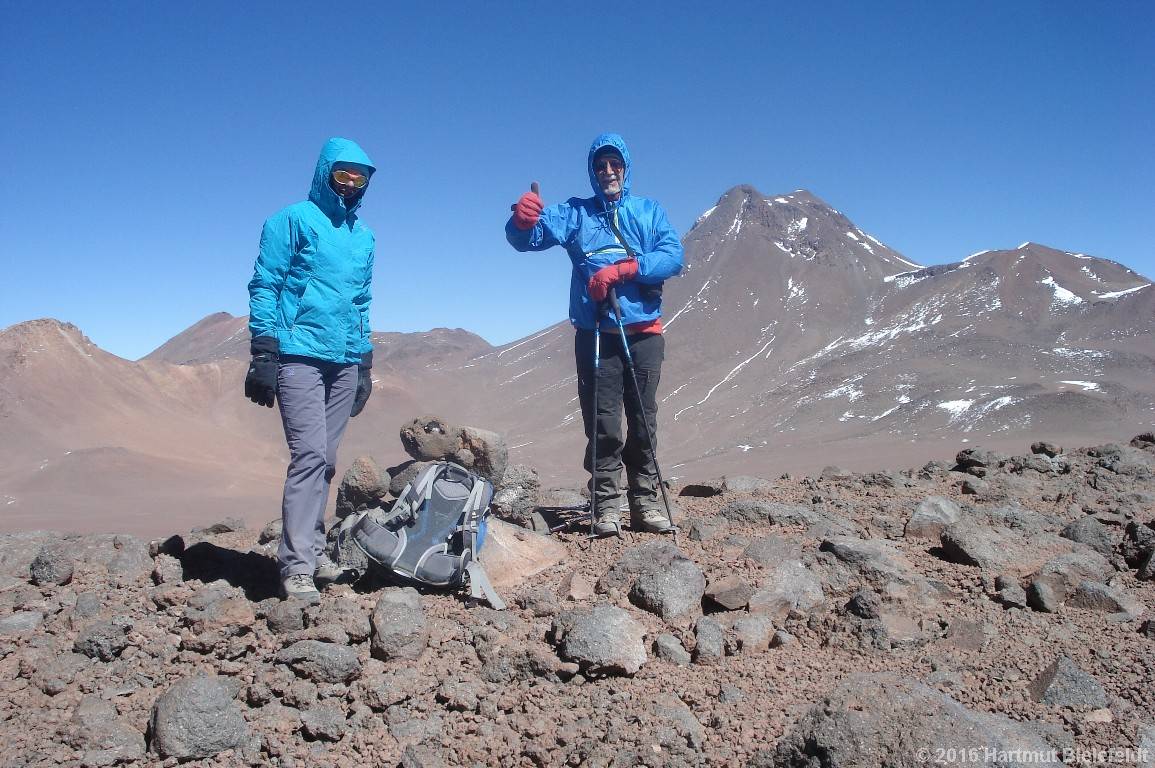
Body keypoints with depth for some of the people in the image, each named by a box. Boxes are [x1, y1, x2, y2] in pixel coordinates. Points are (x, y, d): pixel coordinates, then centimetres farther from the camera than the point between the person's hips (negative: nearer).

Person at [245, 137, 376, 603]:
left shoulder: (364, 236, 19)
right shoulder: (293, 220, 0)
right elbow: (264, 286, -5)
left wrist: (365, 366, 19)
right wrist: (263, 354, -12)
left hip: (344, 363, 6)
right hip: (299, 356, -6)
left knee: (325, 460, 8)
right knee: (310, 454, -15)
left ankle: (311, 547, 17)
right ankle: (296, 566, -12)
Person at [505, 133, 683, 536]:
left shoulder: (650, 211, 11)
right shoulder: (576, 213, 9)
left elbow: (673, 257, -4)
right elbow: (528, 238, -7)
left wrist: (623, 269, -18)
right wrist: (523, 219, -31)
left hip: (644, 333, 1)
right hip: (595, 333, -1)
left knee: (644, 423, 4)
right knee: (603, 424, -2)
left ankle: (645, 503, 11)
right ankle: (606, 505, 5)